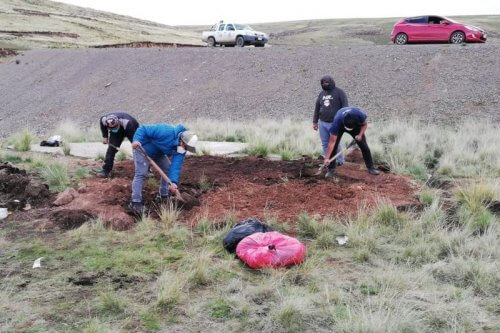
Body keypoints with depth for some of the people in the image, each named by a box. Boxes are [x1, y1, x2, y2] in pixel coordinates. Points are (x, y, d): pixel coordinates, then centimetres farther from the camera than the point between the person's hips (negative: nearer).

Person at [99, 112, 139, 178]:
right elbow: (102, 124, -6)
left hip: (132, 129, -3)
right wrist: (105, 136, -4)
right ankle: (106, 171, -4)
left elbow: (133, 137, -41)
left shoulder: (126, 123, -47)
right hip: (116, 133, 3)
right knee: (111, 149, -10)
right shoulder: (104, 120, -33)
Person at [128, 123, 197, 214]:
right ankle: (135, 202, -14)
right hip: (143, 148, -7)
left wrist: (174, 182, -37)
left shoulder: (181, 148, -16)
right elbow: (143, 129, -32)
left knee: (168, 169, 8)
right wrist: (136, 140, -49)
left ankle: (163, 195, 24)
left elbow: (176, 165, -24)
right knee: (141, 174, -16)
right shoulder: (166, 132, -38)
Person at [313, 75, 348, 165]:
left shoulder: (339, 92, -3)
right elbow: (317, 108, 18)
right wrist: (315, 121, 17)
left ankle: (340, 161, 12)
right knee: (325, 143, 6)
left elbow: (345, 107, -7)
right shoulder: (322, 94, 13)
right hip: (322, 123, 5)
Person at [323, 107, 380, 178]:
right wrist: (327, 158, -41)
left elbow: (364, 124, -14)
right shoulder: (337, 121, -42)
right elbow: (332, 142, -38)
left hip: (356, 126, 2)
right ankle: (331, 170, -3)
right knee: (333, 147, -16)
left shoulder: (359, 115, -40)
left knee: (364, 146, -3)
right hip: (340, 127, -2)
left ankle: (370, 167, 12)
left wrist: (360, 135, -30)